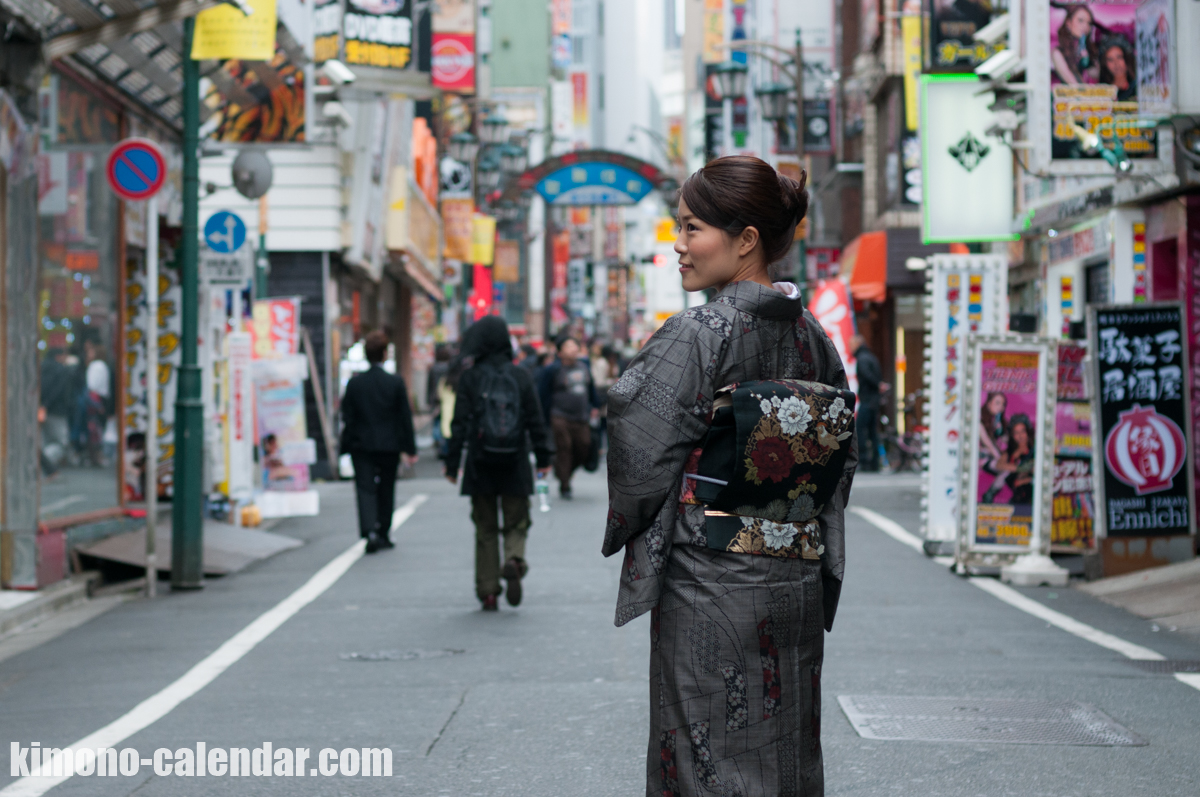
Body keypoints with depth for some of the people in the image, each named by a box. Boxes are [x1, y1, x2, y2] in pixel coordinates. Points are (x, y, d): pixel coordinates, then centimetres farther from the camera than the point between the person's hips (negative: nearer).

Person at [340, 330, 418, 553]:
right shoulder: (396, 382, -7)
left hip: (362, 445, 0)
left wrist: (346, 447, 5)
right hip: (389, 446, 1)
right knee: (386, 490, 14)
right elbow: (405, 417, -3)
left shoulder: (355, 383, -6)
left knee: (365, 489, -1)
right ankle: (383, 534, 22)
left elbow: (348, 419, -2)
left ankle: (370, 531, -22)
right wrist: (410, 449, 3)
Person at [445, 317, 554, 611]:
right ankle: (514, 560, -19)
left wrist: (452, 463, 1)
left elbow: (460, 424, -5)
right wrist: (543, 457, 10)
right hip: (515, 464, 0)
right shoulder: (521, 376, -1)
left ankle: (488, 592, 8)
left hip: (481, 465, 0)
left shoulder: (470, 378, -5)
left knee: (485, 529, 10)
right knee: (516, 523, 12)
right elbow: (536, 420, 1)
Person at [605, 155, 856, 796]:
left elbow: (642, 453, -14)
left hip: (709, 584, -7)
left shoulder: (696, 335, -14)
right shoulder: (813, 336, 7)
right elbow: (842, 456, 14)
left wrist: (627, 528, 4)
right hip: (797, 583, 7)